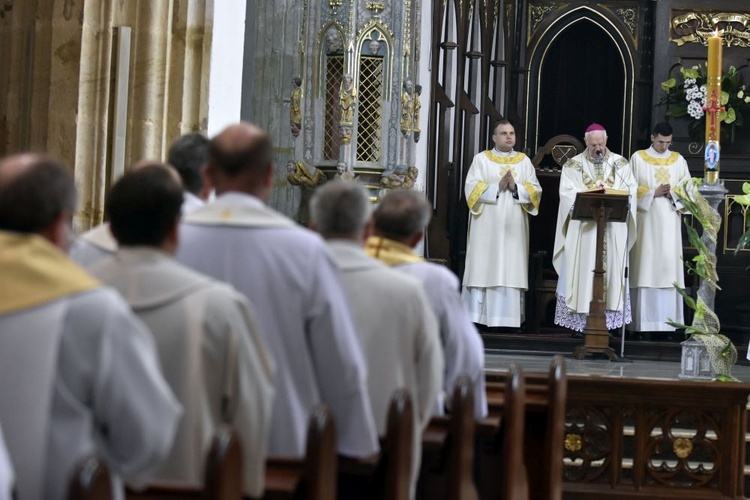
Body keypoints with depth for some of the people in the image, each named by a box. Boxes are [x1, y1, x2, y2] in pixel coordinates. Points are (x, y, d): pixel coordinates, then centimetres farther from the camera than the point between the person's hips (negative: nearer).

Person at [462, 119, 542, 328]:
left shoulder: (525, 161, 13)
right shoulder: (481, 158, 6)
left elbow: (535, 191, 5)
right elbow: (471, 188, -5)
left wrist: (516, 187, -12)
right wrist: (497, 187, -15)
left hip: (514, 226, 2)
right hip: (487, 226, -2)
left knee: (512, 270, -1)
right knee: (483, 268, -5)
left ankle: (507, 318, 0)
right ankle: (476, 317, -2)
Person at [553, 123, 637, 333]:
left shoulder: (620, 164, 11)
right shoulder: (573, 165, 6)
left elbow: (631, 190, 2)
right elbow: (567, 194, -5)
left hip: (613, 230, 1)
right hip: (582, 229, -1)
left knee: (611, 268, 0)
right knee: (582, 271, -3)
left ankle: (609, 319, 1)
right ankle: (581, 318, -1)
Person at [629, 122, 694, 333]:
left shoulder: (679, 160, 12)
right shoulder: (638, 158, 5)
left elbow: (687, 188, 10)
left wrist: (673, 194, -9)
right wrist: (653, 193, -12)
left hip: (670, 222, 2)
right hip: (646, 220, -2)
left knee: (668, 264, -3)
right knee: (646, 264, -6)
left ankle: (667, 321, -1)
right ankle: (644, 321, -4)